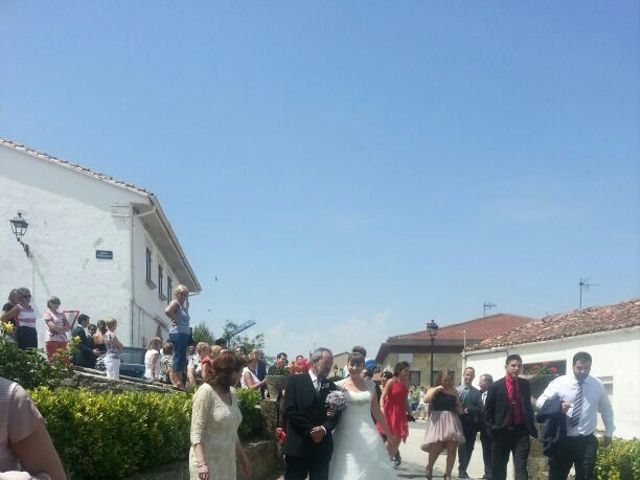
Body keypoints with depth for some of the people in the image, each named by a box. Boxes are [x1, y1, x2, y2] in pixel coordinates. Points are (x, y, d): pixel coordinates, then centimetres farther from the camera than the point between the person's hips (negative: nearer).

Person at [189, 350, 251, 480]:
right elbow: (196, 433, -16)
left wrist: (243, 458, 21)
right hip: (208, 464, -7)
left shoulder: (232, 396, 11)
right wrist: (201, 463, -26)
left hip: (228, 464, 7)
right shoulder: (206, 391, -12)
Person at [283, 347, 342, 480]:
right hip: (298, 445, -4)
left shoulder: (331, 387, 13)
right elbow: (289, 410, -9)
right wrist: (310, 430, -12)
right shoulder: (295, 380, 0)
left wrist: (324, 429, -14)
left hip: (322, 447, 4)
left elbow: (336, 414, 6)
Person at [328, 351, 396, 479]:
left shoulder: (370, 385, 8)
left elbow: (376, 410, 14)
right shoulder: (340, 385, -3)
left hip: (368, 435, 3)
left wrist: (388, 432, 16)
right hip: (348, 435, -3)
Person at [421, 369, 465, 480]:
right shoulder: (434, 390, 5)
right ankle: (429, 467, 19)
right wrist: (435, 390, -13)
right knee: (436, 447, -10)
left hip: (452, 421, 4)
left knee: (452, 449, -1)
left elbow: (458, 406, 25)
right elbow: (426, 400, -14)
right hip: (438, 420, -3)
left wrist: (460, 410, 4)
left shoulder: (454, 391, 13)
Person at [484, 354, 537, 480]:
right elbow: (488, 410, 1)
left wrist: (531, 427, 8)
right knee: (499, 468, 9)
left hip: (521, 431, 1)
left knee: (521, 468, -6)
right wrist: (492, 429, -6)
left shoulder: (525, 385, 6)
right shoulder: (496, 386, -2)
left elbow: (528, 407, 15)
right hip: (502, 431, -1)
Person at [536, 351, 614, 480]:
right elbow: (540, 401, -3)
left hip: (587, 441, 1)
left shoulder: (598, 385, 4)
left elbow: (606, 410, 19)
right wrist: (557, 407, -21)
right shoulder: (560, 383, -3)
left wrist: (609, 432, 18)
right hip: (563, 440, -1)